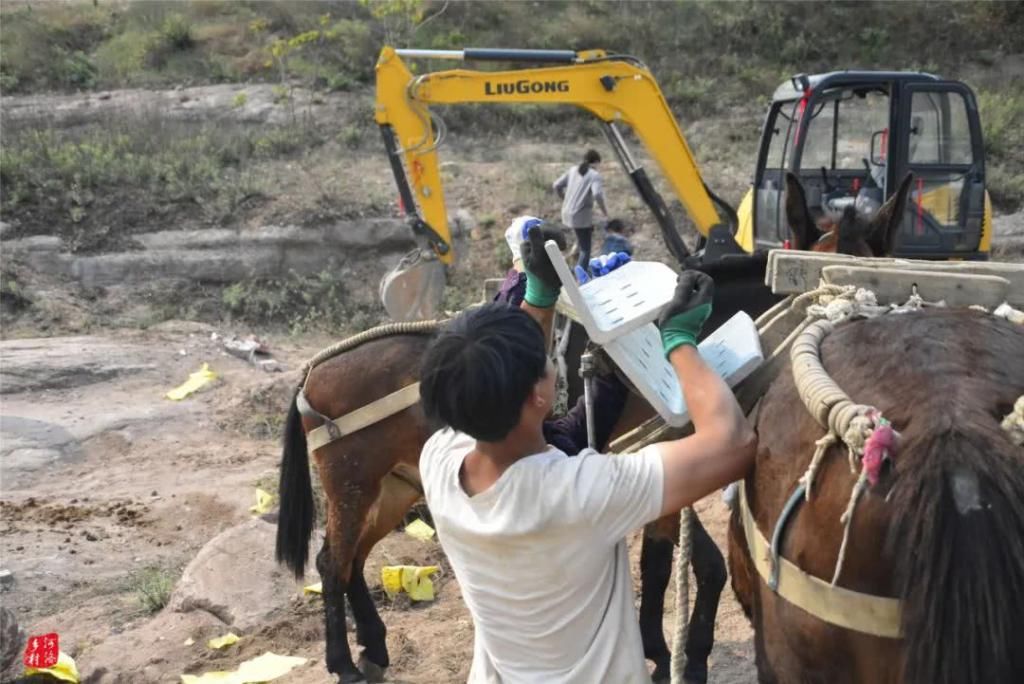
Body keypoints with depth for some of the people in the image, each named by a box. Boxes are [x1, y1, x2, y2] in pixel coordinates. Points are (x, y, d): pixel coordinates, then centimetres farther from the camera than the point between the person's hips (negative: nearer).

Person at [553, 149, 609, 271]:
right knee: (585, 250, 1)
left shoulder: (573, 170, 10)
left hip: (568, 213, 6)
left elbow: (557, 186, 10)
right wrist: (603, 208, -7)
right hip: (582, 215, -6)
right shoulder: (594, 175, -8)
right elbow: (597, 194, -24)